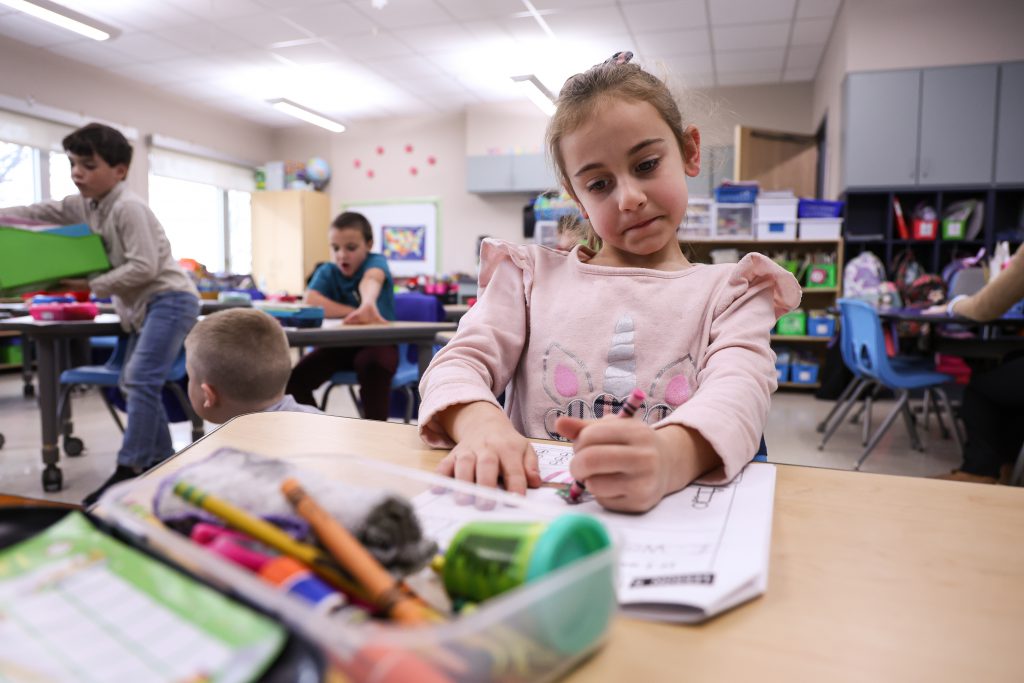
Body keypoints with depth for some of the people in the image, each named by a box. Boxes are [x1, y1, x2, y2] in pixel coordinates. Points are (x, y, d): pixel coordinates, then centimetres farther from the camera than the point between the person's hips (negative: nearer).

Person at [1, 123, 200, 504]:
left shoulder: (128, 208, -16)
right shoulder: (84, 205, 11)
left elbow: (144, 267, -23)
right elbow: (37, 214, 11)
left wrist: (91, 285, -21)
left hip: (170, 299, -10)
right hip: (143, 305, 10)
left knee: (141, 379, -18)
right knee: (135, 382, 11)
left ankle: (129, 470, -16)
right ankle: (161, 463, 19)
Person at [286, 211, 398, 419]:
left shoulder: (376, 262, -9)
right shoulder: (327, 272, 0)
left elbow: (371, 280, -36)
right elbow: (310, 303, -20)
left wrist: (369, 304, -61)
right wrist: (356, 312, -28)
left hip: (377, 342, -3)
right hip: (339, 344, 4)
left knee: (373, 367, -37)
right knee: (295, 379, -17)